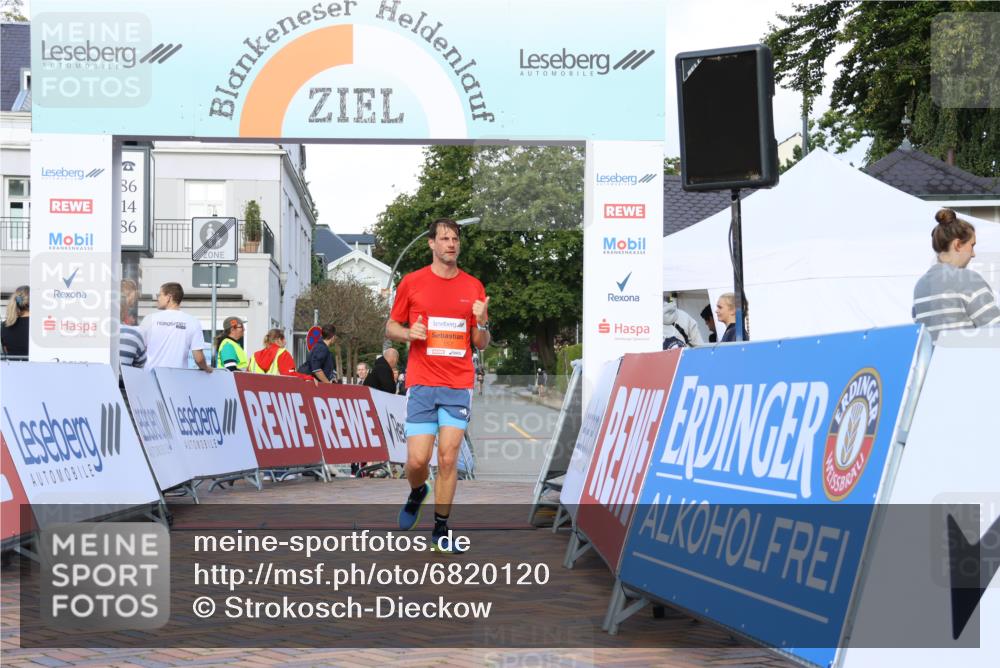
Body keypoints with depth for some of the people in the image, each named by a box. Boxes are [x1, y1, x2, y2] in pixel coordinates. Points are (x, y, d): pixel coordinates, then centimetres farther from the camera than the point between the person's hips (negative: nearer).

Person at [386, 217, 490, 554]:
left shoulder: (474, 287, 8)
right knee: (417, 459, -5)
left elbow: (481, 344, 12)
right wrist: (408, 333, -11)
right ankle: (417, 492, 31)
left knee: (448, 458, -3)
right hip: (421, 383, -1)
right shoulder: (411, 282, 3)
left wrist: (482, 322, -9)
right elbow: (391, 327, 10)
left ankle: (441, 531, 9)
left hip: (459, 386, 1)